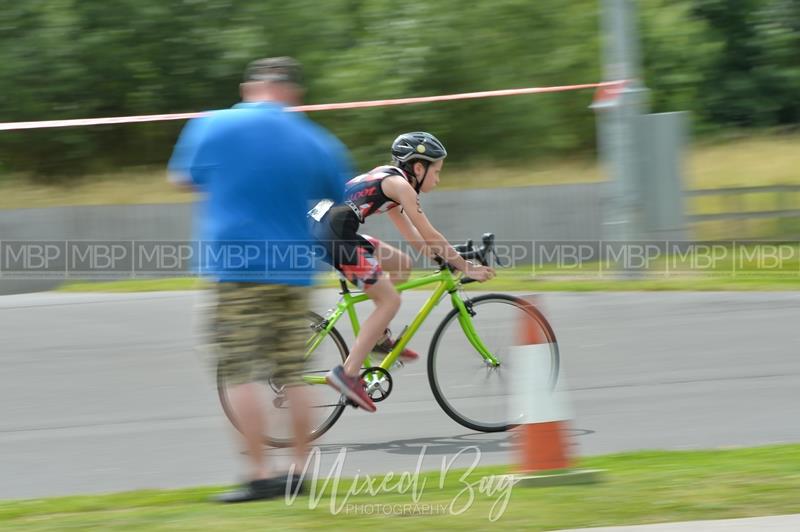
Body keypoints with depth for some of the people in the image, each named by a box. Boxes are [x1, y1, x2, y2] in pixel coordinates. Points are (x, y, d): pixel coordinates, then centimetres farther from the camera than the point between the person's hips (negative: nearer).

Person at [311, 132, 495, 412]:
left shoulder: (386, 179, 22)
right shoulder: (399, 184, -6)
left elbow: (411, 234, 29)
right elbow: (430, 236, -7)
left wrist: (445, 257, 25)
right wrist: (467, 268, -1)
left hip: (323, 229, 10)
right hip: (336, 234, -10)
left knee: (402, 264, 20)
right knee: (389, 300, -5)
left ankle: (379, 339, 22)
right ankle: (347, 373, -11)